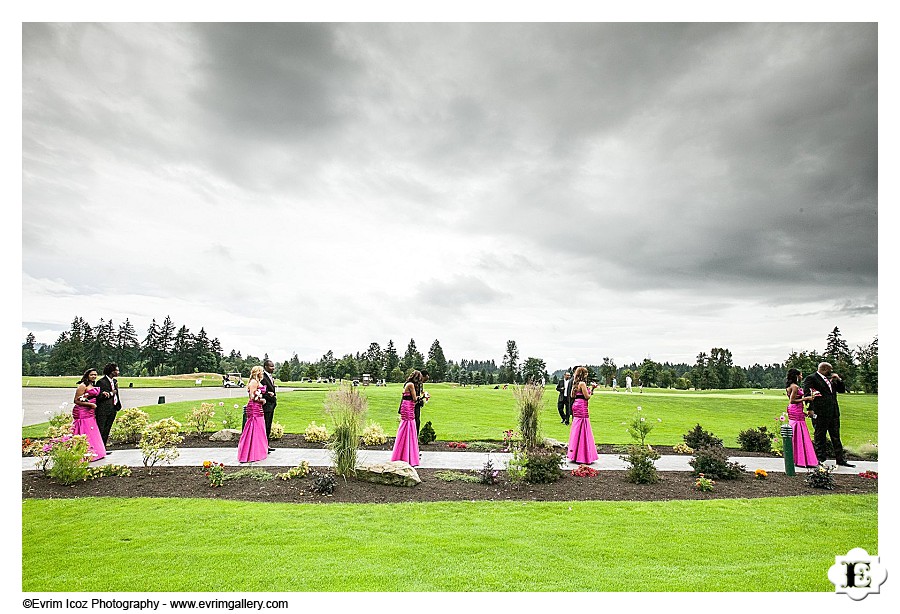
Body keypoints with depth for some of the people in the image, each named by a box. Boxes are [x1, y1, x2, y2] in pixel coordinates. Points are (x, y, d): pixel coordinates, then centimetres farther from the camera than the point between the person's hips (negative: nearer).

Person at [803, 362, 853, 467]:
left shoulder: (831, 379, 17)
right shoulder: (811, 378, -8)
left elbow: (842, 390, 23)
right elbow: (807, 394, -13)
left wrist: (839, 379, 6)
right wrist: (811, 410, -17)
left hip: (834, 413, 8)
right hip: (820, 414, -7)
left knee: (836, 437, 13)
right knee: (819, 438, 1)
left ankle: (840, 459, 21)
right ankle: (820, 459, 9)